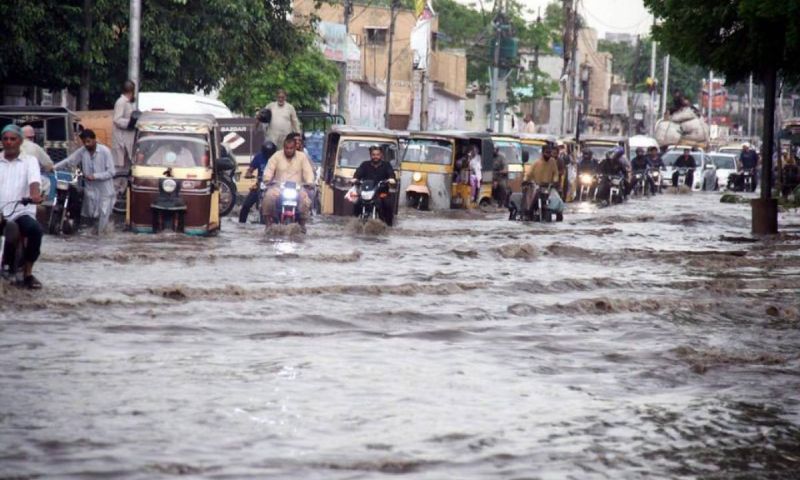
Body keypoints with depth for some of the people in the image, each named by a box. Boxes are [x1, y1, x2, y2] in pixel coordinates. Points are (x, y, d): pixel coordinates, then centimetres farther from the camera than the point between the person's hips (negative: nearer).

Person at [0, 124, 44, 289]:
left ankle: (27, 273, -16)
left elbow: (34, 180, -10)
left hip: (21, 212, -1)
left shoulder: (29, 161, 10)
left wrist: (35, 193, -33)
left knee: (35, 229, -31)